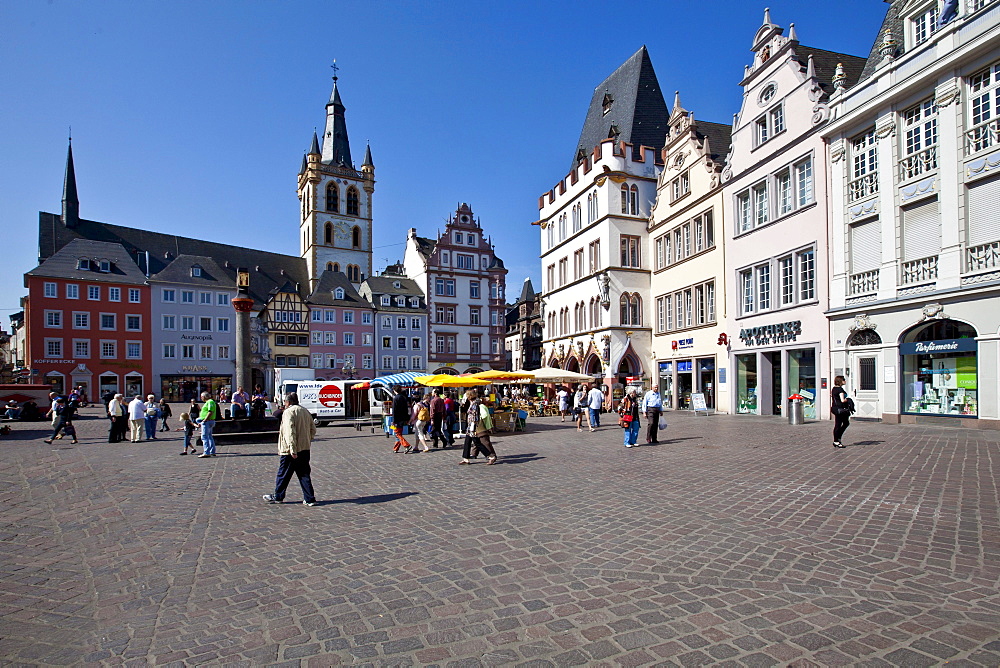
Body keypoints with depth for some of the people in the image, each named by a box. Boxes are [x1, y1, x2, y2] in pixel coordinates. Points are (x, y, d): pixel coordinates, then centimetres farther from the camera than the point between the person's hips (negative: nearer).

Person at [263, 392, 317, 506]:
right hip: (305, 450, 7)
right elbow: (313, 430, 14)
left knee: (283, 474, 10)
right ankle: (309, 499, 5)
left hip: (290, 451, -7)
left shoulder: (288, 412, -12)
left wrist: (292, 450, -25)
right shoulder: (305, 412, 11)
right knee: (304, 474, 9)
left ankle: (277, 497, 25)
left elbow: (290, 431, -22)